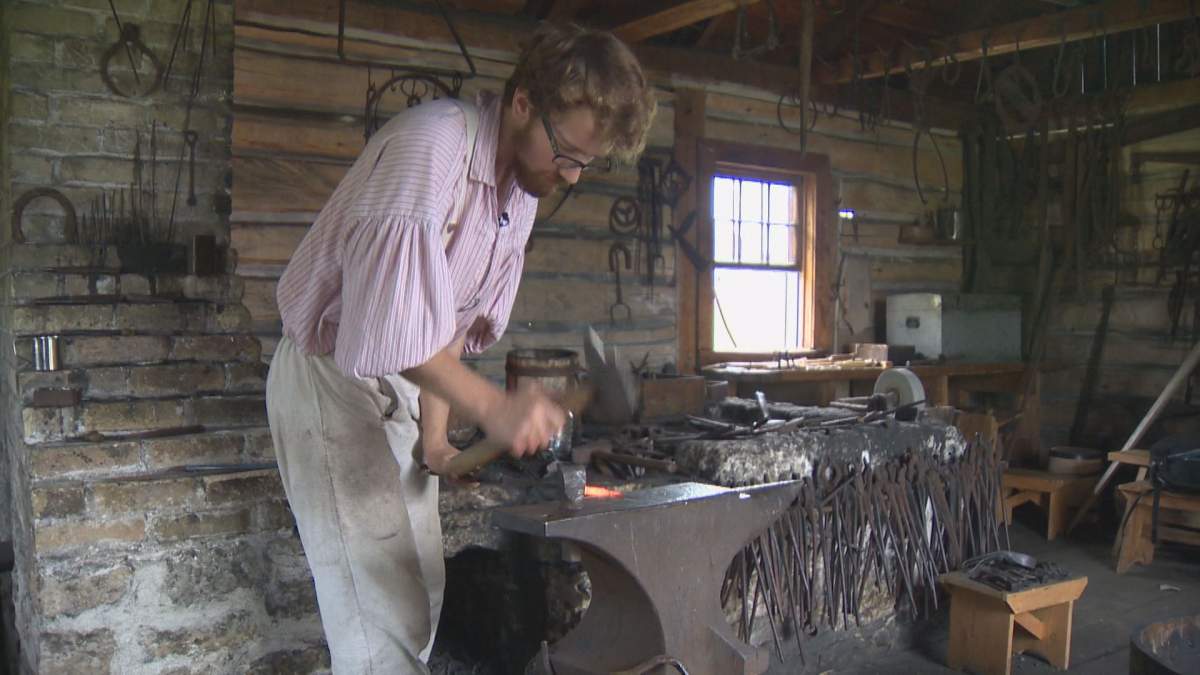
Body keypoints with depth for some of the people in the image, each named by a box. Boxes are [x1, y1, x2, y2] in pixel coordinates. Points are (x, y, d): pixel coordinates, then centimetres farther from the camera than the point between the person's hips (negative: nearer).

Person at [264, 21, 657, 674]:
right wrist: (494, 406, -30)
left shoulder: (524, 187, 5)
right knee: (384, 618, -9)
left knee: (420, 591, 14)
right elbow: (385, 324, -30)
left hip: (397, 384, 9)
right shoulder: (432, 144, -24)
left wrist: (434, 431, 4)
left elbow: (452, 322, 10)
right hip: (329, 374, -9)